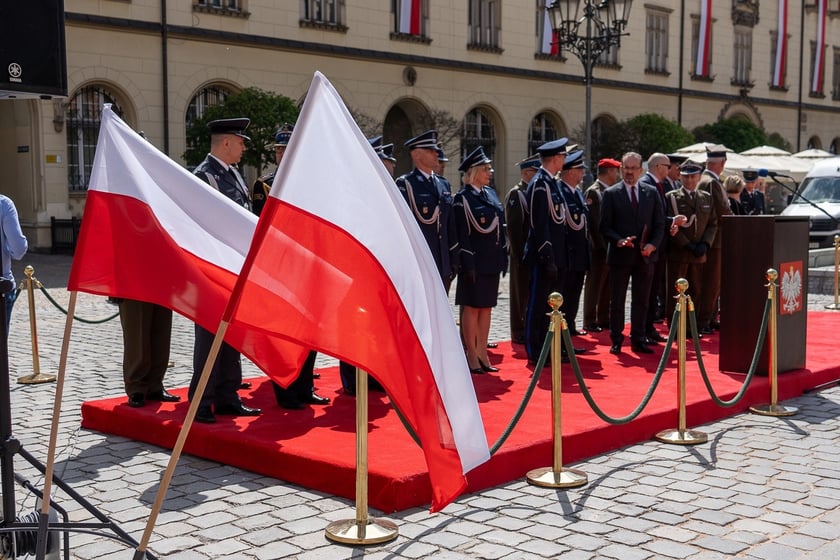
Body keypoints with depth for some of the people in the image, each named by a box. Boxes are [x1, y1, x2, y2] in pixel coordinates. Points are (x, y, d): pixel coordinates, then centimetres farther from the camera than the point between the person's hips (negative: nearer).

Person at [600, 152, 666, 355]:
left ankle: (638, 340, 16)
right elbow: (605, 226, -3)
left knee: (641, 300, 7)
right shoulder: (611, 194, 0)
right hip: (620, 255, -2)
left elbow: (660, 224, 7)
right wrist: (619, 240, -19)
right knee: (617, 300, 4)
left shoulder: (651, 192, 8)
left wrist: (653, 244, -8)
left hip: (645, 255, 2)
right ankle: (616, 340, 13)